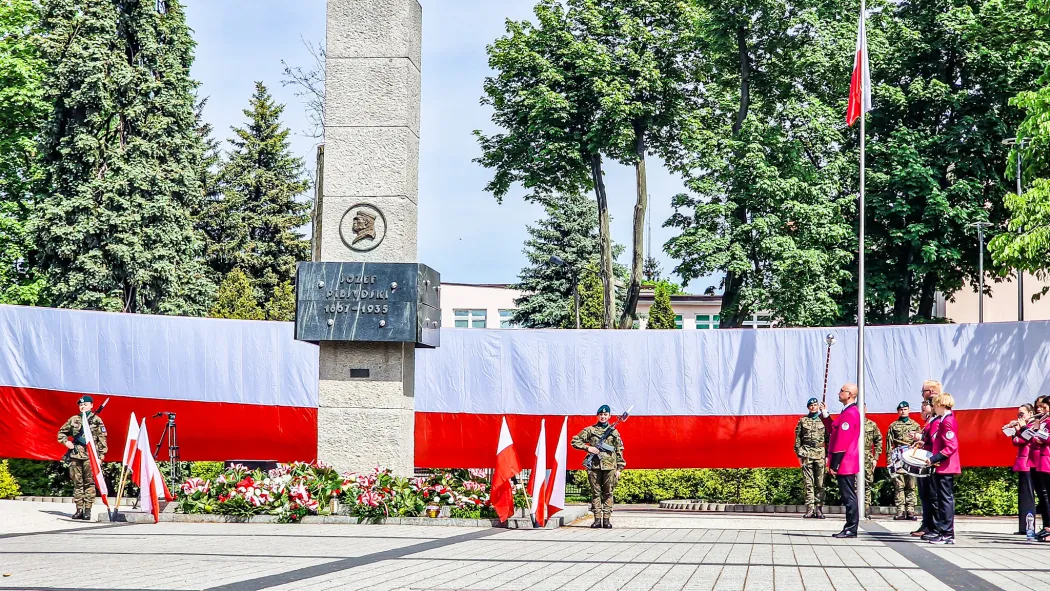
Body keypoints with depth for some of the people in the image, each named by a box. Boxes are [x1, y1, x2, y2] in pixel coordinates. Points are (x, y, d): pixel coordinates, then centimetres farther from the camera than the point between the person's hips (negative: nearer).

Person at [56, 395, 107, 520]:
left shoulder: (97, 420, 4)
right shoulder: (73, 420, 13)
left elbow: (102, 440, 2)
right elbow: (61, 432, 23)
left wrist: (100, 456, -4)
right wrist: (66, 442, 4)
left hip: (90, 456, -4)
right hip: (75, 455, 4)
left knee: (89, 483, -5)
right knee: (77, 483, 6)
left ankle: (87, 510, -3)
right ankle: (79, 509, 11)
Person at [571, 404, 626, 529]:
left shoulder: (614, 432, 10)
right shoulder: (590, 430, 8)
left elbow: (619, 451, 11)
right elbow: (575, 441, 7)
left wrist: (619, 468, 6)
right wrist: (588, 448, -6)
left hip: (609, 467, 0)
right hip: (594, 466, 0)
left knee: (608, 493, 1)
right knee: (596, 493, 2)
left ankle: (607, 519, 3)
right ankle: (597, 519, 5)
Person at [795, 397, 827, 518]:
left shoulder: (824, 420, 9)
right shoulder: (803, 421, 10)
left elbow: (829, 438, 9)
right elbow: (798, 438, 10)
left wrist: (828, 454, 2)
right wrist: (799, 454, 3)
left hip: (820, 453, 0)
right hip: (807, 453, 0)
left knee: (820, 483, -1)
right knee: (808, 483, -2)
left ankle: (819, 509, 2)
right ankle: (810, 509, -2)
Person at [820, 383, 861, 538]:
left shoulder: (849, 414, -17)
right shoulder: (850, 411, 16)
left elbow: (842, 442, -19)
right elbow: (834, 431, 21)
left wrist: (834, 465, -18)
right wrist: (825, 415, 14)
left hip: (844, 463, -10)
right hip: (847, 464, 10)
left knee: (849, 496, -6)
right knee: (848, 496, 11)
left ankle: (851, 529, -4)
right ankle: (850, 528, 15)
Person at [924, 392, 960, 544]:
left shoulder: (947, 422, -16)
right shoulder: (944, 420, 15)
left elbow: (951, 447, -24)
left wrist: (934, 459, -22)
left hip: (946, 468, -11)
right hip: (942, 468, 11)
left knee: (946, 499, -7)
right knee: (938, 499, 15)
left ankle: (948, 534, -4)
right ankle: (938, 530, 22)